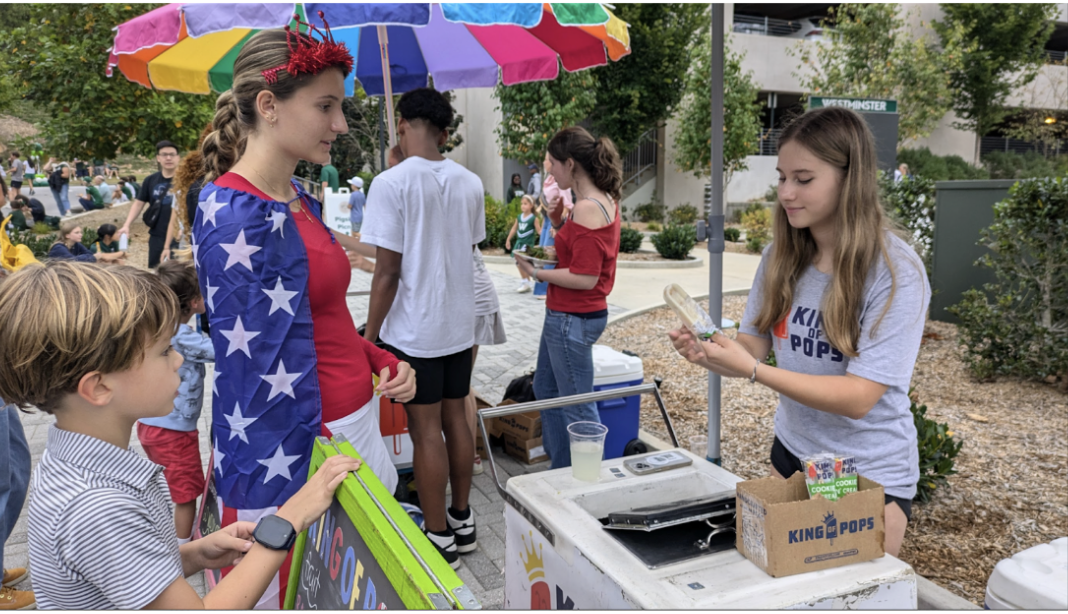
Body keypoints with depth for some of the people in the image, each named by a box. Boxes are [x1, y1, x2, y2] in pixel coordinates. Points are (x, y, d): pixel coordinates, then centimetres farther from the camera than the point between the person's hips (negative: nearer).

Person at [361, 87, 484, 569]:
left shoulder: (392, 183, -14)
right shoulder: (470, 183, 2)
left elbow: (388, 271, -15)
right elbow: (468, 253, 8)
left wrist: (370, 335, -6)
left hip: (413, 329, -6)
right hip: (459, 324, 6)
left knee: (426, 430, 3)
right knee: (455, 419, 15)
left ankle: (439, 540, 13)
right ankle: (462, 521, 28)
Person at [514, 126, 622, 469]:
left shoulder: (588, 209, -23)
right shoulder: (604, 201, 9)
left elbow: (585, 277, -26)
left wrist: (537, 273, -16)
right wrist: (558, 221, 3)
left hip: (573, 319, -11)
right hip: (564, 315, 11)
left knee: (577, 406, 2)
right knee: (546, 390, 23)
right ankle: (561, 471, 36)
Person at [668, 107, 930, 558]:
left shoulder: (897, 273, -21)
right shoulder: (781, 257, -3)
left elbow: (858, 398, -25)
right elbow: (753, 343, -2)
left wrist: (754, 371, -34)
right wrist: (708, 354, -24)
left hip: (871, 475, -5)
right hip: (791, 452, 5)